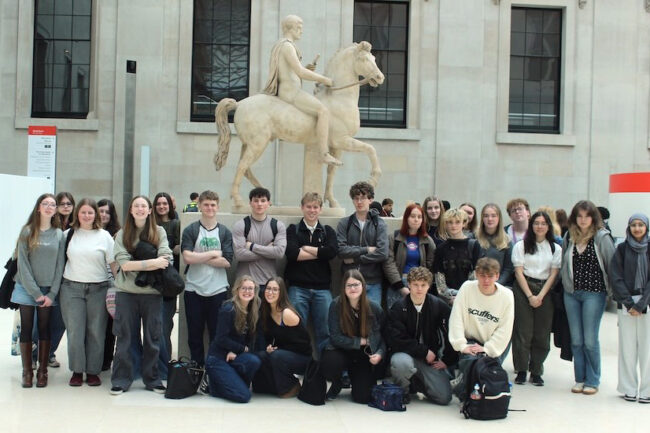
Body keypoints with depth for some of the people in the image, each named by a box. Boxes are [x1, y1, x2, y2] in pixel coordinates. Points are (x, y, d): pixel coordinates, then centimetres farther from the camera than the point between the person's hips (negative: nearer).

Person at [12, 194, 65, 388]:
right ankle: (27, 372, 10)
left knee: (44, 329, 6)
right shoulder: (27, 232, -2)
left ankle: (42, 371, 12)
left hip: (48, 291, 1)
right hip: (27, 289, -1)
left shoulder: (59, 235, 3)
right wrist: (36, 293, -12)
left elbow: (60, 265, 2)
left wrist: (52, 294, -6)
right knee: (26, 329, 3)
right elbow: (23, 264, -6)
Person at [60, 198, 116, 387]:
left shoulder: (104, 236, 4)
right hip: (72, 288, 1)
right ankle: (76, 370, 11)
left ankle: (93, 371, 12)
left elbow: (113, 263, 3)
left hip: (98, 289, 0)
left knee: (96, 332, 2)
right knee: (75, 331, 0)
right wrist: (58, 286, 3)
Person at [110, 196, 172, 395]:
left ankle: (152, 379, 18)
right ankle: (121, 380, 13)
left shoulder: (159, 232, 5)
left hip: (152, 292, 0)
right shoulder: (122, 234, 5)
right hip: (127, 291, 0)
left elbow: (165, 259, -8)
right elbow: (124, 264, -8)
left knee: (152, 338, 7)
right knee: (125, 337, 5)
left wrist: (137, 265, -16)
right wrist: (153, 263, -16)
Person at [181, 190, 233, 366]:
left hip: (218, 290, 0)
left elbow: (227, 261, -6)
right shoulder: (190, 231, 3)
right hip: (194, 290, 0)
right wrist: (213, 254, -7)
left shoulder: (224, 232, 6)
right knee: (195, 336, 7)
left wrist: (199, 258, -9)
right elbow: (187, 257, -11)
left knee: (218, 335, 3)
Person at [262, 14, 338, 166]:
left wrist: (307, 68, 10)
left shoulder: (278, 46, 18)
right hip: (290, 92, -11)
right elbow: (300, 72, -23)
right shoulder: (287, 46, -15)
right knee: (324, 111, -20)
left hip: (286, 90, 11)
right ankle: (324, 154, -22)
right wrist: (324, 79, -13)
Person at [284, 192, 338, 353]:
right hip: (298, 287, -1)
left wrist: (306, 248, -4)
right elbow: (291, 253, -11)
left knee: (325, 331, 2)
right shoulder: (293, 230, 9)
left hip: (322, 288, 2)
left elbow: (332, 251, -7)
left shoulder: (328, 231, 14)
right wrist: (320, 253, -6)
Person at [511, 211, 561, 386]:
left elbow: (554, 274, 3)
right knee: (523, 331, -4)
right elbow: (519, 272, -1)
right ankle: (521, 371, 5)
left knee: (542, 334, 1)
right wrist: (530, 296, -9)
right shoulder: (521, 246, 4)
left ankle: (536, 372, 10)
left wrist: (540, 296, -7)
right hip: (523, 289, -2)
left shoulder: (556, 248, 9)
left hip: (545, 291, 2)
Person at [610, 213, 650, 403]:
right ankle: (629, 389, 9)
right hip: (626, 304, 1)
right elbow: (615, 277, 1)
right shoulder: (622, 249, 6)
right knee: (627, 347, 2)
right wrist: (629, 302, -8)